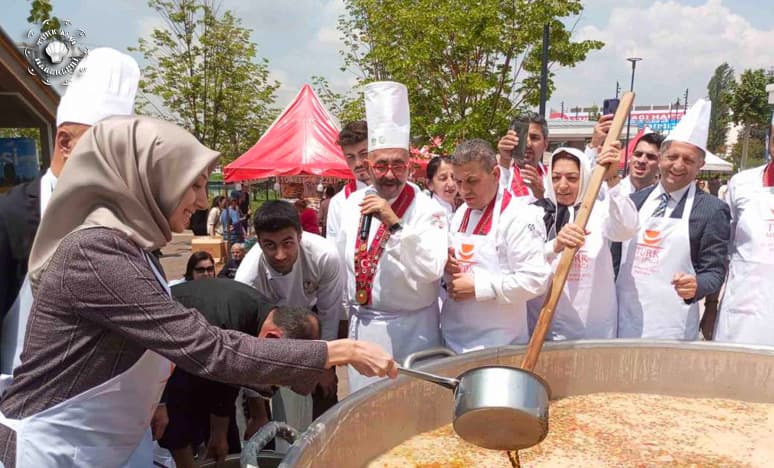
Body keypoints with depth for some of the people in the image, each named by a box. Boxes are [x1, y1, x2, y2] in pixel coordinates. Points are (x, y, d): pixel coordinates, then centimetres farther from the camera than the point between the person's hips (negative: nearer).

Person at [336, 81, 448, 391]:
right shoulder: (352, 204, 4)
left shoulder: (427, 210, -13)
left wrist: (394, 223, -31)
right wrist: (345, 308, 18)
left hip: (410, 330, -5)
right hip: (361, 327, 5)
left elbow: (432, 270, -26)